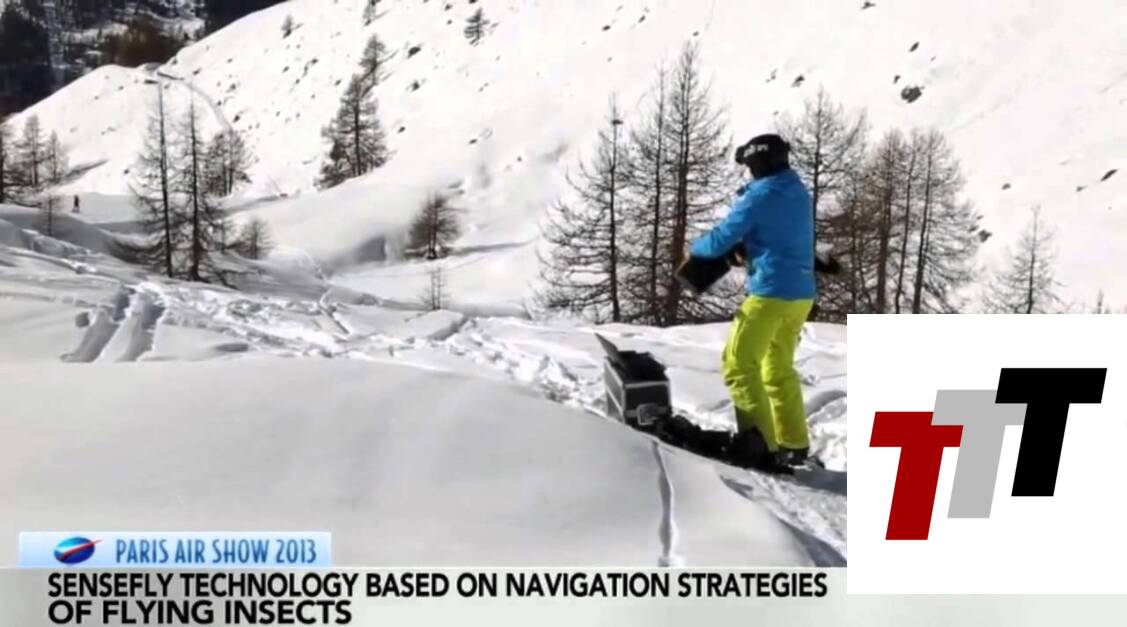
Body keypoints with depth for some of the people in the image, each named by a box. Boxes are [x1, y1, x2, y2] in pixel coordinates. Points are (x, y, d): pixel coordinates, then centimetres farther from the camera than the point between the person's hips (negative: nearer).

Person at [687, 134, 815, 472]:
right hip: (801, 294, 9)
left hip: (770, 293, -9)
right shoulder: (798, 193, 14)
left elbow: (721, 239, -8)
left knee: (739, 364, -4)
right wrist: (743, 247, 9)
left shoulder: (760, 196, -12)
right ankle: (793, 443, 21)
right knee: (780, 369, 18)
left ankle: (758, 442, -12)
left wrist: (694, 249, 11)